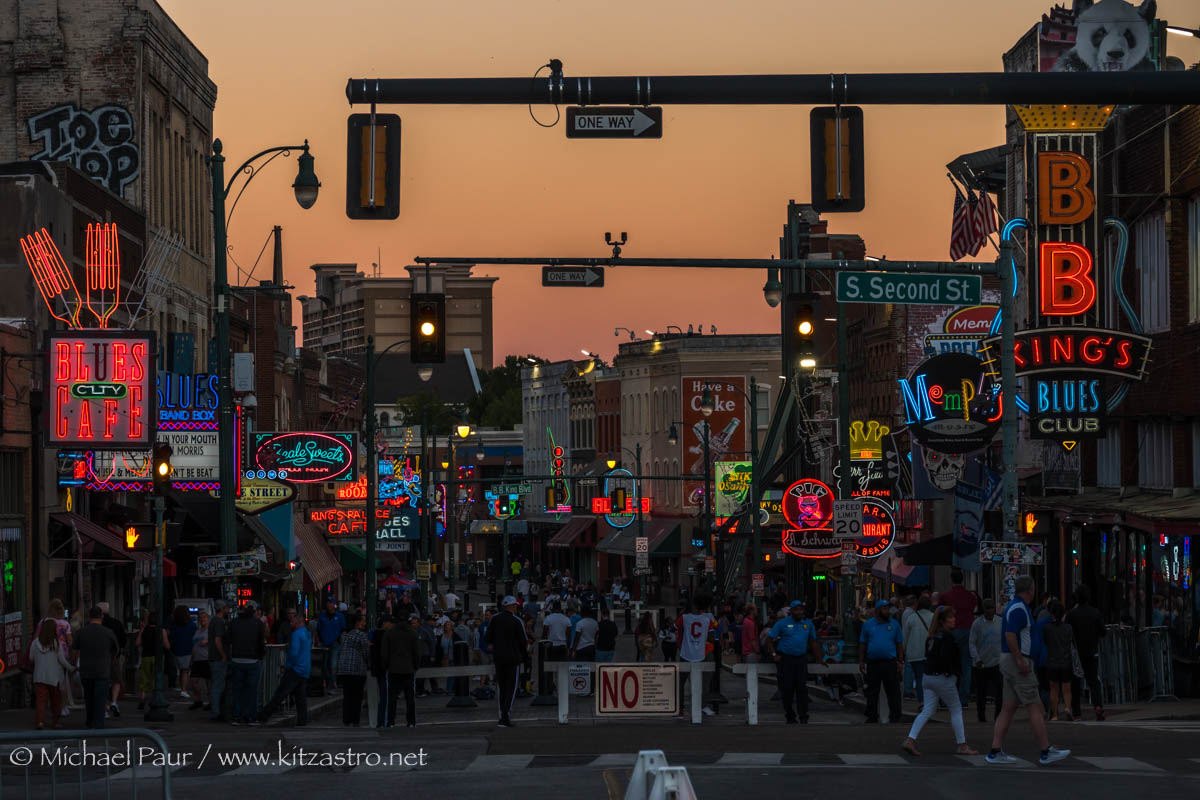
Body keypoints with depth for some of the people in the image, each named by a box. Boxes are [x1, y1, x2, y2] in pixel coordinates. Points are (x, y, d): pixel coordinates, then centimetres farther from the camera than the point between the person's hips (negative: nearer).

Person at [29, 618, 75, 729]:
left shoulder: (35, 643, -4)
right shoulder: (56, 644, -12)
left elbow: (31, 658, 5)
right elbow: (62, 660, -8)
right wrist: (71, 668, 8)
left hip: (39, 677, 1)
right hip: (54, 677, -1)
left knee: (40, 699, -1)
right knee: (55, 700, 13)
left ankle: (40, 721, -18)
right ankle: (54, 722, 20)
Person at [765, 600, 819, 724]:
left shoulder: (808, 624, 9)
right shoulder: (782, 623, -2)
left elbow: (813, 641, 19)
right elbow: (769, 639, 1)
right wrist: (774, 655, -7)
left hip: (801, 659, 2)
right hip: (785, 659, -2)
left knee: (802, 688, -7)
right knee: (787, 688, 0)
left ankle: (803, 716, -4)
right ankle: (790, 716, 11)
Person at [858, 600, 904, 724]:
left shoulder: (894, 624, 7)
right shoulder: (868, 624, 7)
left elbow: (899, 644, 8)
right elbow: (863, 644, 9)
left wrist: (900, 662, 1)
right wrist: (861, 661, 3)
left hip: (890, 662, -1)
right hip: (873, 663, 1)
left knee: (893, 691, -3)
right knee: (872, 692, 6)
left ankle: (894, 717, 2)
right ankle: (872, 716, 15)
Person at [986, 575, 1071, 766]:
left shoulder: (1013, 606, 16)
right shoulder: (1019, 609, -15)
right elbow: (1010, 636, -24)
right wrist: (1020, 660, -23)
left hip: (1010, 662, 10)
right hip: (1017, 660, -10)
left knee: (1009, 708, 7)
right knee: (1035, 707, -6)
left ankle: (995, 752, 3)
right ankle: (1046, 752, -4)